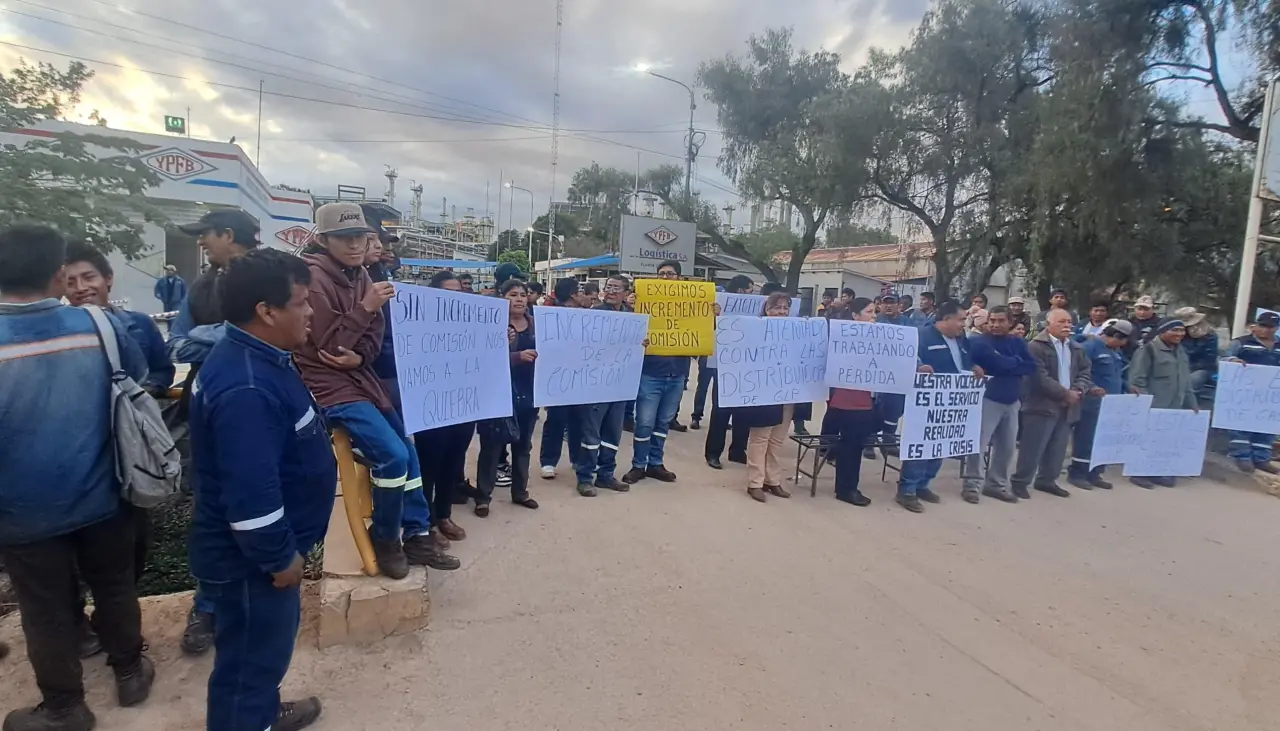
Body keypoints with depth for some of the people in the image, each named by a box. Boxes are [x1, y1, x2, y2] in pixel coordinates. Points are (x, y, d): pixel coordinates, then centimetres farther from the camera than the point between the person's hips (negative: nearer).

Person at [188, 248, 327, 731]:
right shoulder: (246, 388, -32)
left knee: (267, 644, 29)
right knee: (251, 655, 11)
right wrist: (279, 558, -20)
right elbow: (250, 493, -32)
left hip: (263, 549, 11)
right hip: (250, 559, -11)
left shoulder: (258, 359, 3)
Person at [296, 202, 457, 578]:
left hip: (360, 377, 9)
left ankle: (416, 535, 19)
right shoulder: (314, 279, -15)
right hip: (330, 385, -9)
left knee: (408, 450, 8)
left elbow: (374, 334, 7)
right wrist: (366, 307, -25)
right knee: (392, 456, -18)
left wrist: (359, 357, -15)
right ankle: (384, 540, 4)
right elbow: (328, 345, -18)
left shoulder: (360, 274, 8)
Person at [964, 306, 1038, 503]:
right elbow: (996, 363, -22)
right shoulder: (980, 342, -7)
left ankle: (996, 484, 24)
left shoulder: (1017, 342, 10)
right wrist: (1017, 363, -6)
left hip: (1012, 401, 6)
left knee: (1007, 446, 12)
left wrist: (1007, 365, -12)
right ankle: (972, 485, 0)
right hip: (988, 398, -6)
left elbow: (1032, 367, -1)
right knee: (978, 443, -9)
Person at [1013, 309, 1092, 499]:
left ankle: (1046, 480, 25)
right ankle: (1020, 482, 5)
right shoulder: (1037, 346, -9)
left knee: (1057, 448, 12)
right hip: (1043, 405, -7)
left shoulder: (1077, 348, 15)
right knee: (1033, 447, -5)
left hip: (1067, 406, 7)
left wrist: (1078, 391, -8)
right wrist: (1066, 393, -14)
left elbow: (1084, 373, 12)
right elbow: (1040, 378, -16)